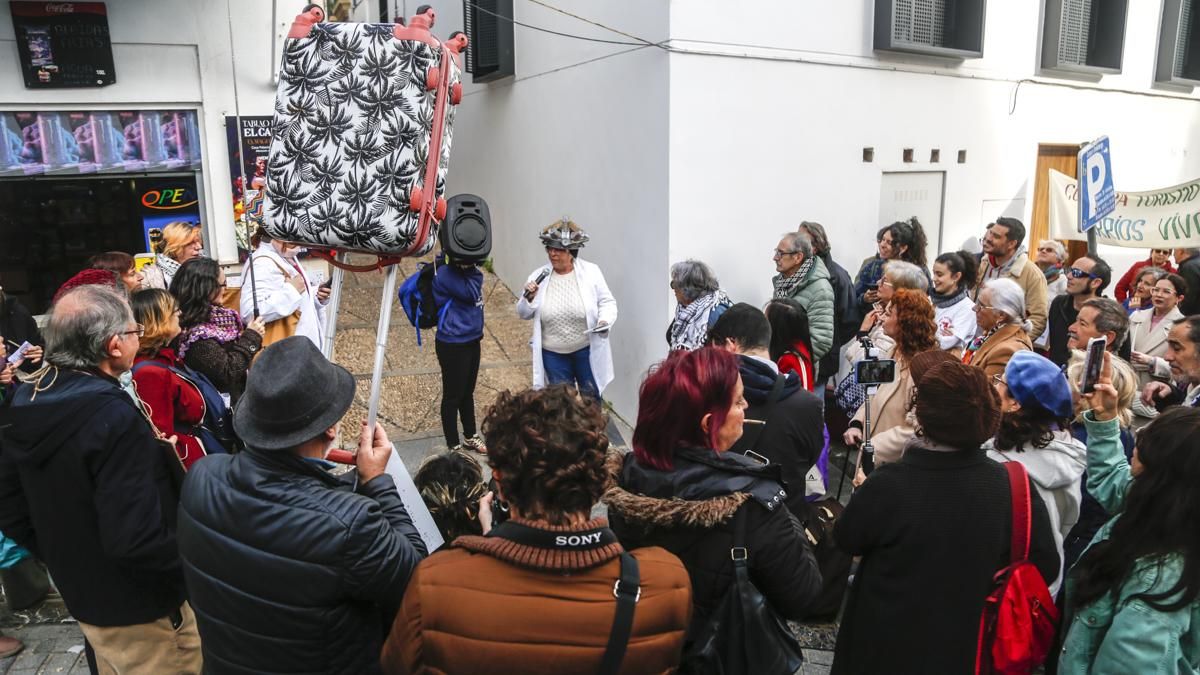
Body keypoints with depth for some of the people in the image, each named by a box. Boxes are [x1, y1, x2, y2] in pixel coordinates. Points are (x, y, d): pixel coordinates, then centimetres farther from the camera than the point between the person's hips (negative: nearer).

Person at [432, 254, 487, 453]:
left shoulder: (465, 270, 6)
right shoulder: (445, 273, -19)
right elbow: (471, 294, -24)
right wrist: (470, 270, -22)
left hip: (472, 341, 8)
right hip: (453, 345, -8)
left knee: (467, 392, 21)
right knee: (453, 395, 5)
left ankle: (470, 437, 36)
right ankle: (453, 446, 18)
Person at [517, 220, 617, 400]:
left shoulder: (591, 272, -11)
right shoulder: (539, 276, -5)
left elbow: (607, 302, -4)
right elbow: (524, 314, 4)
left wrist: (605, 321, -24)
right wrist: (529, 298, -18)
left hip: (587, 349, -1)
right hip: (553, 354, 2)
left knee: (591, 398, 15)